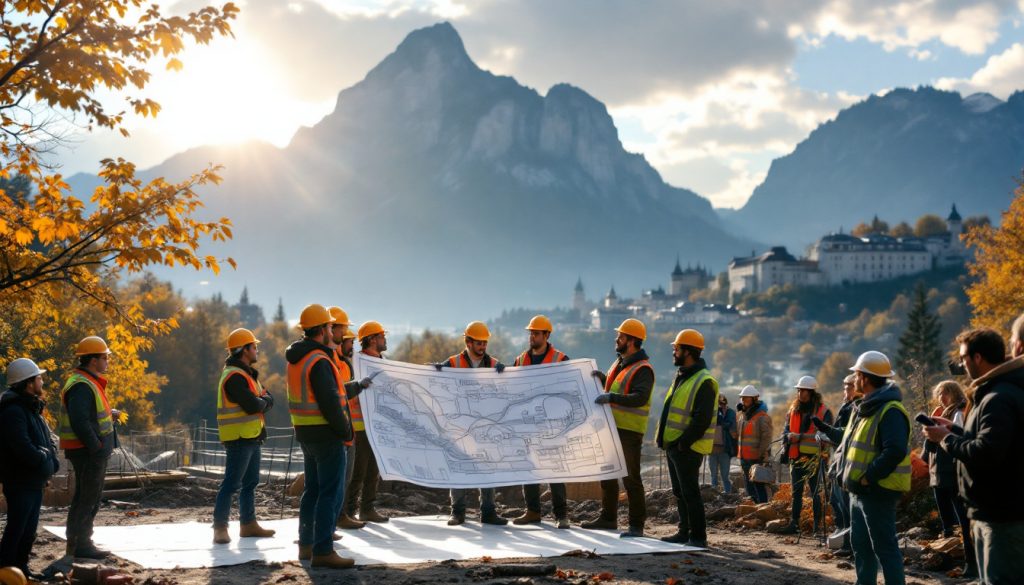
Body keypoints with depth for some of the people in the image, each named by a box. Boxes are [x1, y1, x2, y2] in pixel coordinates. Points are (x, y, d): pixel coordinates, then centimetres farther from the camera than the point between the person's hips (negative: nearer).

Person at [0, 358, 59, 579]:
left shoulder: (32, 409, 15)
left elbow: (48, 441, 19)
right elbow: (24, 448, -28)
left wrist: (52, 460, 1)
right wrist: (45, 460, -12)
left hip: (35, 482, 10)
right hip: (20, 482, -10)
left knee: (29, 529, 17)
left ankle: (21, 567, 26)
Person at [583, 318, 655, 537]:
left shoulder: (643, 369, -14)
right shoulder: (620, 363, 14)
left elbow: (640, 397, -28)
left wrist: (611, 398, -33)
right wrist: (602, 378, 6)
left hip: (629, 431, -9)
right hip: (612, 428, 9)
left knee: (631, 478, -6)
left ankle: (636, 525, 0)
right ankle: (608, 517, 29)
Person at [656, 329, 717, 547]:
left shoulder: (704, 382, -15)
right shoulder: (681, 377, 16)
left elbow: (702, 419, -21)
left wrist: (683, 442, -21)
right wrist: (664, 438, 14)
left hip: (687, 448, -10)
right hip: (673, 445, 10)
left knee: (690, 492, -7)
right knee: (679, 493, 14)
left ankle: (698, 537, -3)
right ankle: (684, 532, 22)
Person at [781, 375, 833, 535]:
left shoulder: (823, 411, -5)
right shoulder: (794, 409, 12)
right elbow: (786, 430, 14)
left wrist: (800, 437, -25)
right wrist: (787, 440, -7)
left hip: (815, 459, -5)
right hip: (796, 458, 5)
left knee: (815, 493, 0)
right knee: (796, 492, 9)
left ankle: (818, 525, 6)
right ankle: (794, 523, 14)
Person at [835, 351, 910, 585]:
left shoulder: (889, 411, -18)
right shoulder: (866, 408, 15)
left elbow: (895, 451, -28)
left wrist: (868, 477, -24)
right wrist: (850, 474, 11)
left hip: (877, 491, -10)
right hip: (859, 491, 10)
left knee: (884, 547, -5)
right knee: (860, 544, 16)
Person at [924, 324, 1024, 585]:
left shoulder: (999, 399, -21)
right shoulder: (999, 392, 14)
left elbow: (986, 453, -29)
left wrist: (946, 438, -14)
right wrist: (955, 429, 13)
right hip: (992, 512, 11)